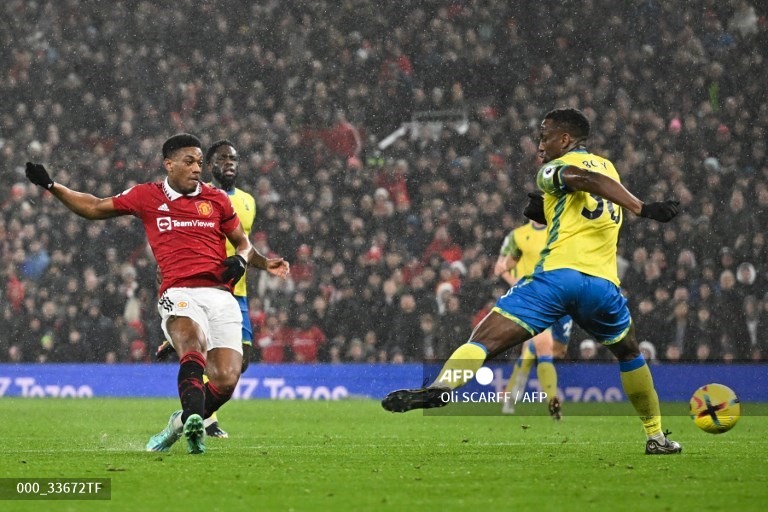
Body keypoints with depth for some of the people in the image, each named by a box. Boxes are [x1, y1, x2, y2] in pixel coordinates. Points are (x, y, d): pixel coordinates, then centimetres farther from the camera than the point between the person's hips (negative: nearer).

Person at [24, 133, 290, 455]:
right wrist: (51, 186, 20)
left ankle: (183, 423, 14)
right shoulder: (147, 197, 13)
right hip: (178, 293, -2)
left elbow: (242, 242, 27)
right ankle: (193, 420, -53)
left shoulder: (216, 200, 16)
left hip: (220, 294, 2)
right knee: (193, 345, -36)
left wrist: (243, 259, 4)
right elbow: (95, 208, 26)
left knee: (226, 380, -13)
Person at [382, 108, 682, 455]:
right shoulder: (608, 168, 26)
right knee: (629, 354, 29)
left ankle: (439, 388, -34)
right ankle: (656, 436, 27)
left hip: (559, 273, -4)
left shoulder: (555, 169, 8)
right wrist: (547, 213, 17)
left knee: (484, 340, -10)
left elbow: (585, 179, -15)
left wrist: (642, 209, -25)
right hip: (603, 282, 5)